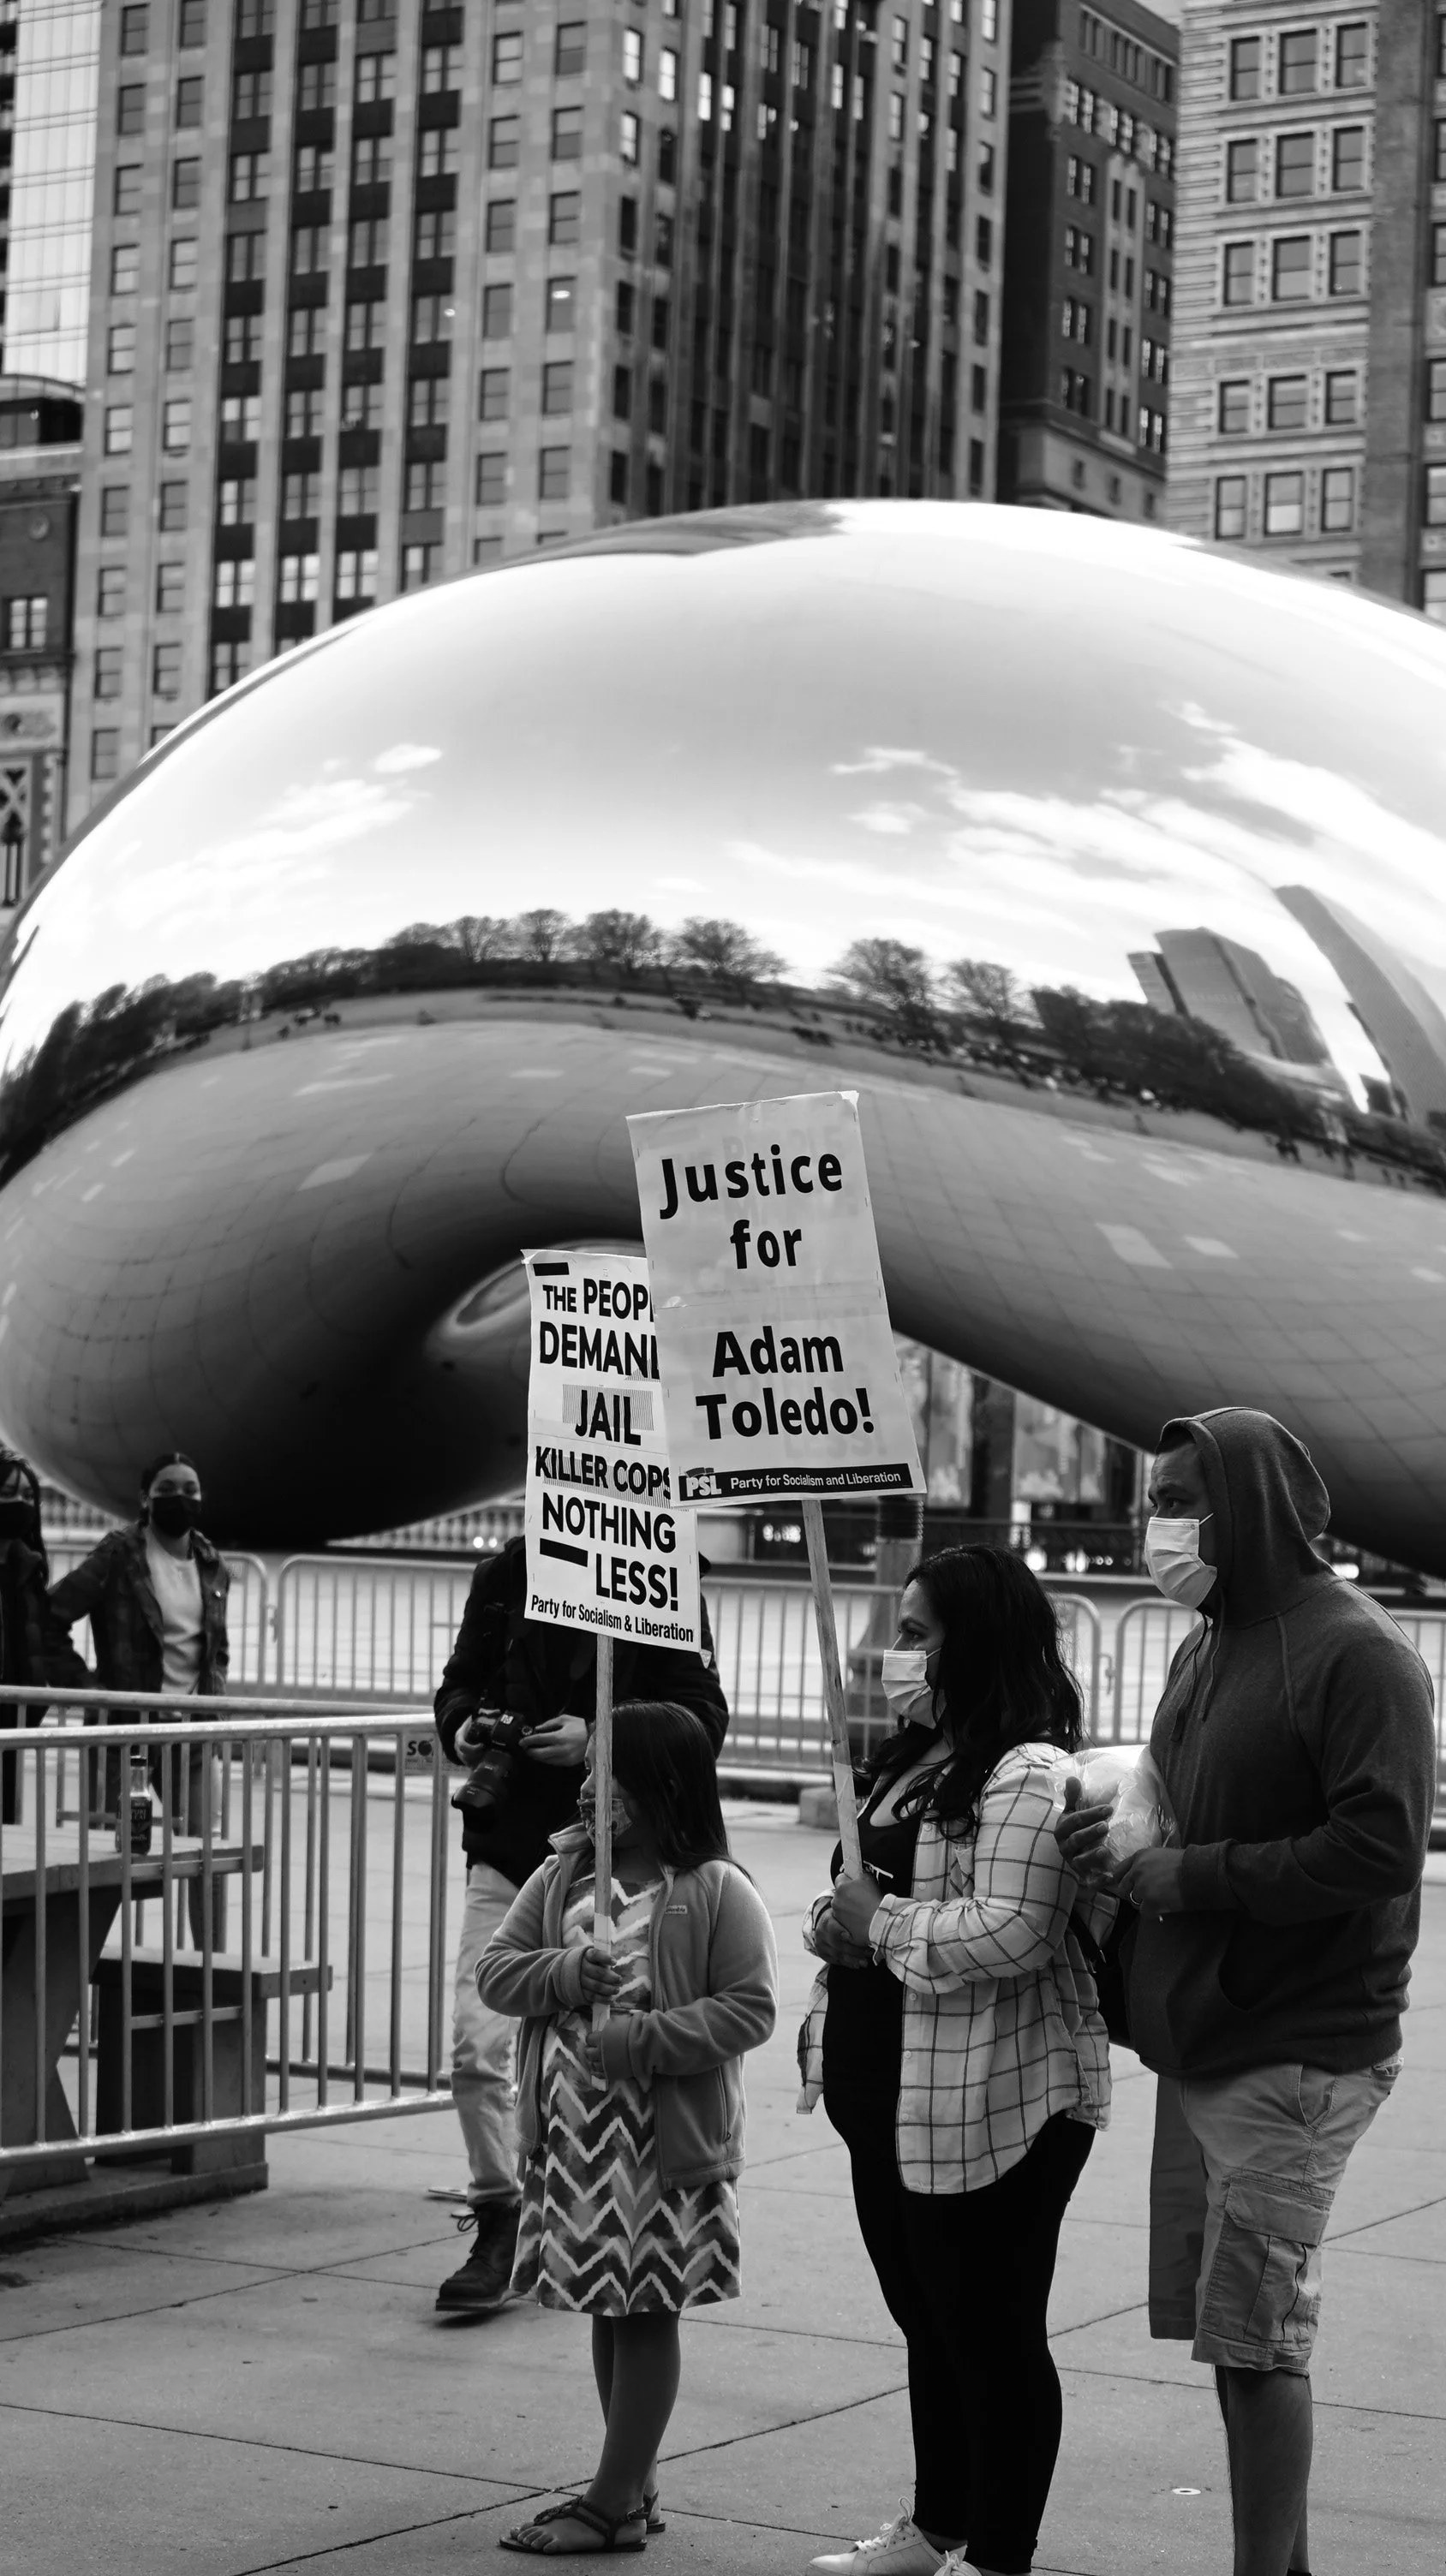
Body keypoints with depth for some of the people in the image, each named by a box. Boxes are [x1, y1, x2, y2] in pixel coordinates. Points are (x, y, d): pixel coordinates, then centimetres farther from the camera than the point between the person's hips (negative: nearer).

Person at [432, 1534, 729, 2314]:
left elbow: (703, 1718, -10)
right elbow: (461, 1681, 15)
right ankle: (497, 2221, 7)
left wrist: (599, 1739, -23)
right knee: (476, 2045, -8)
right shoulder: (505, 1575, 3)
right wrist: (462, 1725, -8)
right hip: (505, 1846, 2)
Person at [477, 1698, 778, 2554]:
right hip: (574, 2131, 6)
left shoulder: (718, 1892, -11)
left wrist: (641, 2039, -22)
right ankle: (637, 2488, 25)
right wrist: (566, 1974, -14)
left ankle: (614, 2504, 7)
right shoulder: (563, 1873, 7)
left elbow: (750, 2009, -14)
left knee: (648, 2314, 1)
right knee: (607, 2312, 14)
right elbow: (496, 1969, 6)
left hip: (666, 2142, -6)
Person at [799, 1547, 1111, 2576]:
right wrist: (834, 1922, 1)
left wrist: (882, 1926, -18)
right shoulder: (917, 1761, 13)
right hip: (895, 2097, 10)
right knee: (928, 2319, 21)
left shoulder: (1030, 1776, -19)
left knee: (991, 2331, 1)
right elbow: (865, 1891, 22)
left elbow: (1009, 1932, -28)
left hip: (990, 2104, -10)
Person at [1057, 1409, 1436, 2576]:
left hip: (1297, 2054, -8)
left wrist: (1196, 1874, -17)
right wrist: (1121, 1828, 3)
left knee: (1256, 2337, -5)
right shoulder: (1208, 1647, 14)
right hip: (1203, 2043, 8)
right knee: (1231, 2332, 12)